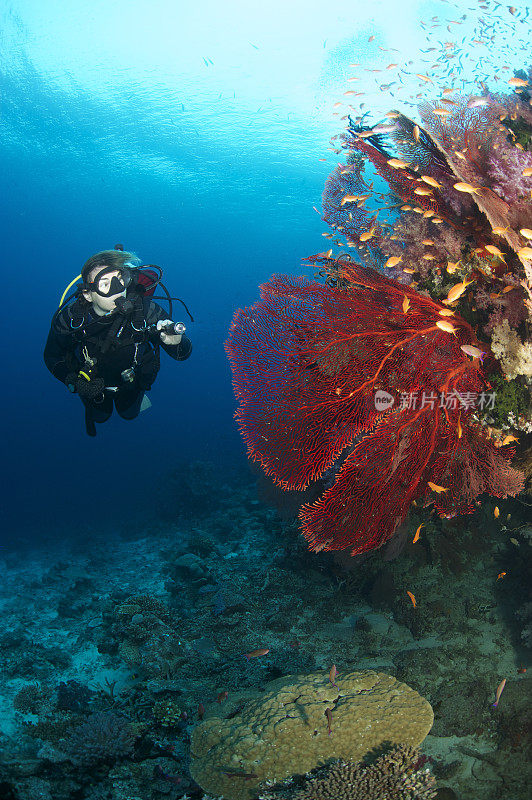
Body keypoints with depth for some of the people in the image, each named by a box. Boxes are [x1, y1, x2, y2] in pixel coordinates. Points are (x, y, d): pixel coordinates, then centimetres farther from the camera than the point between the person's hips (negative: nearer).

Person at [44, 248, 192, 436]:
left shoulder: (145, 309, -38)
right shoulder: (69, 318, -35)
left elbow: (183, 353, -31)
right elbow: (52, 357, -14)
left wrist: (176, 341, -54)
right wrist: (74, 382, -30)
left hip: (131, 378, 0)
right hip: (93, 381, 0)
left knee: (129, 413, 28)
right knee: (101, 416, 26)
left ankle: (137, 393, 58)